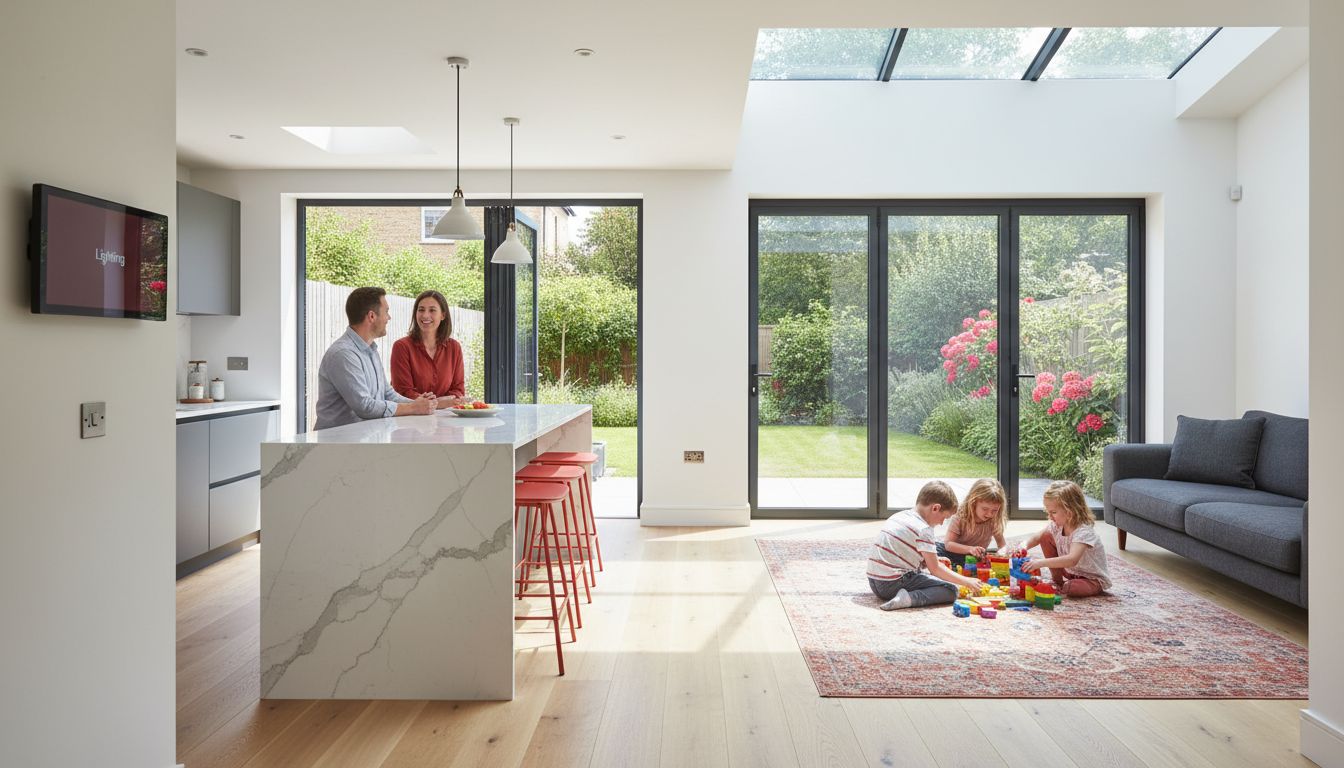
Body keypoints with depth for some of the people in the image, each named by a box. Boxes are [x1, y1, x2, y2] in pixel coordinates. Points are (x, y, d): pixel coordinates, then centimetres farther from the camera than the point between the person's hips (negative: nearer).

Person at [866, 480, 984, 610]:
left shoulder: (899, 516, 13)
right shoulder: (924, 530, -13)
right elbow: (935, 570, -8)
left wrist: (932, 560, 20)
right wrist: (967, 581, 1)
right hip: (893, 583, -9)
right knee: (951, 590, -8)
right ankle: (909, 598, -22)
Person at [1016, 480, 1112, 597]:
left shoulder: (1084, 531, -33)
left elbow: (1072, 560, -46)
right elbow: (1036, 537, -4)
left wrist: (1040, 563, -53)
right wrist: (1024, 546, -27)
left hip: (1093, 579, -7)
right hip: (1071, 571, 7)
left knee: (1071, 588, -39)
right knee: (1046, 535, -4)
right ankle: (1057, 581, 6)